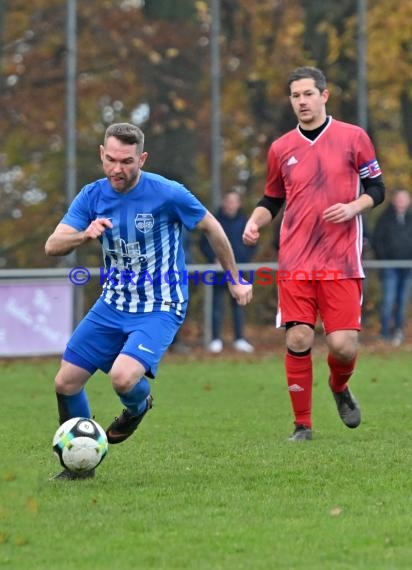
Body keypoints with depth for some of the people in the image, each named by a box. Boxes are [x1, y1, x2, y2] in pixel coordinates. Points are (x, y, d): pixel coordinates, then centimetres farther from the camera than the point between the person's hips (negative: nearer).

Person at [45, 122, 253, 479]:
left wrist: (235, 280, 8)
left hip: (160, 310, -5)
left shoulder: (167, 194, -17)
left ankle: (138, 406, 10)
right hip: (112, 306, 5)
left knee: (123, 377, -28)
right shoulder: (93, 196, -4)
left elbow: (212, 229, -2)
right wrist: (85, 235, -33)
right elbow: (52, 246, -11)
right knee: (66, 383, -1)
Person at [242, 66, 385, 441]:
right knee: (298, 341, -8)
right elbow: (272, 200, 19)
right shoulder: (281, 149, 9)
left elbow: (376, 188, 6)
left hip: (342, 262, -2)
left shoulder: (353, 138, 3)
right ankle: (302, 425, 5)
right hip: (295, 264, 2)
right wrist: (254, 223, -1)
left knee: (343, 346, -8)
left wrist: (353, 207, -13)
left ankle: (340, 388, 27)